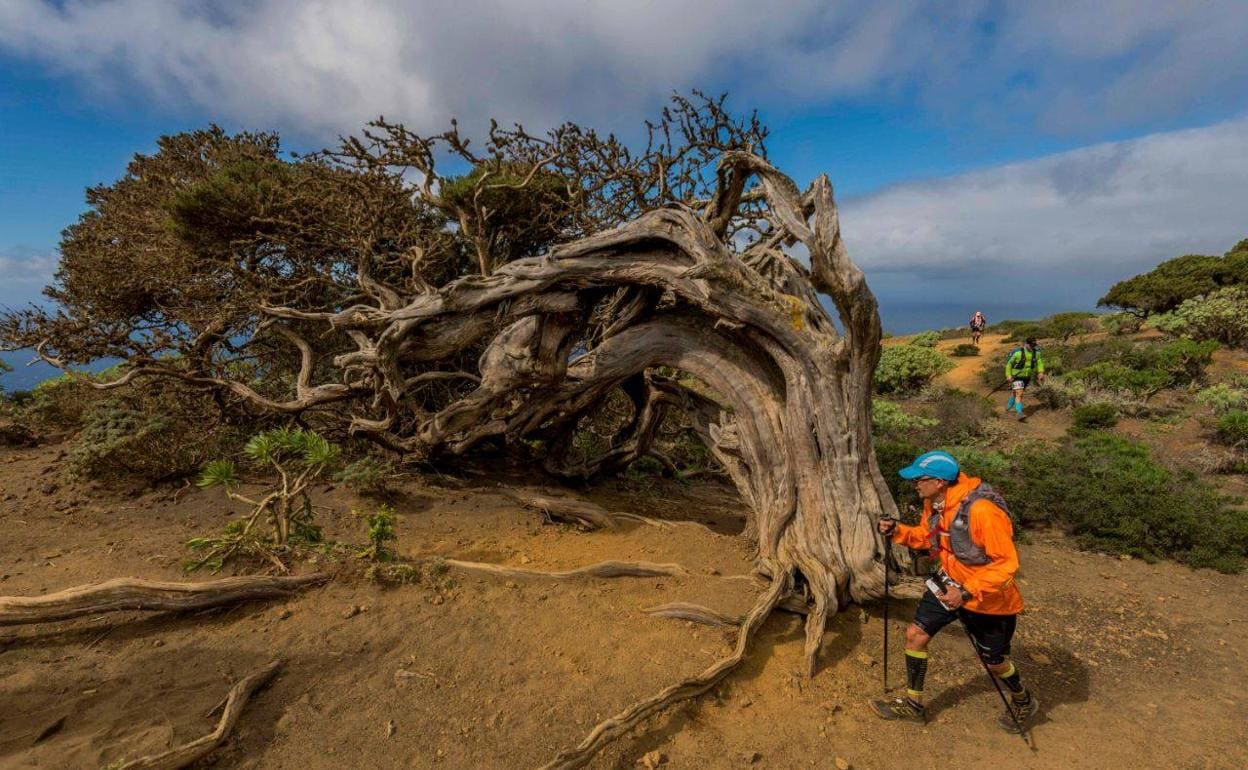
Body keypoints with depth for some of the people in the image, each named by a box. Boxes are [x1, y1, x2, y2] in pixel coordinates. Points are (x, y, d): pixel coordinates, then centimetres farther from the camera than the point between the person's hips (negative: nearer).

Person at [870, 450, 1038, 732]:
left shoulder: (982, 511, -34)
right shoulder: (933, 503, -9)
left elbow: (1007, 564, -29)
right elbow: (928, 537, 8)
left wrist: (967, 592, -34)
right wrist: (897, 531, -10)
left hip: (988, 597, -6)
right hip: (949, 585, 7)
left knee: (993, 661, 15)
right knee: (916, 634, 3)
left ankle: (1023, 702, 49)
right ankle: (913, 705, 21)